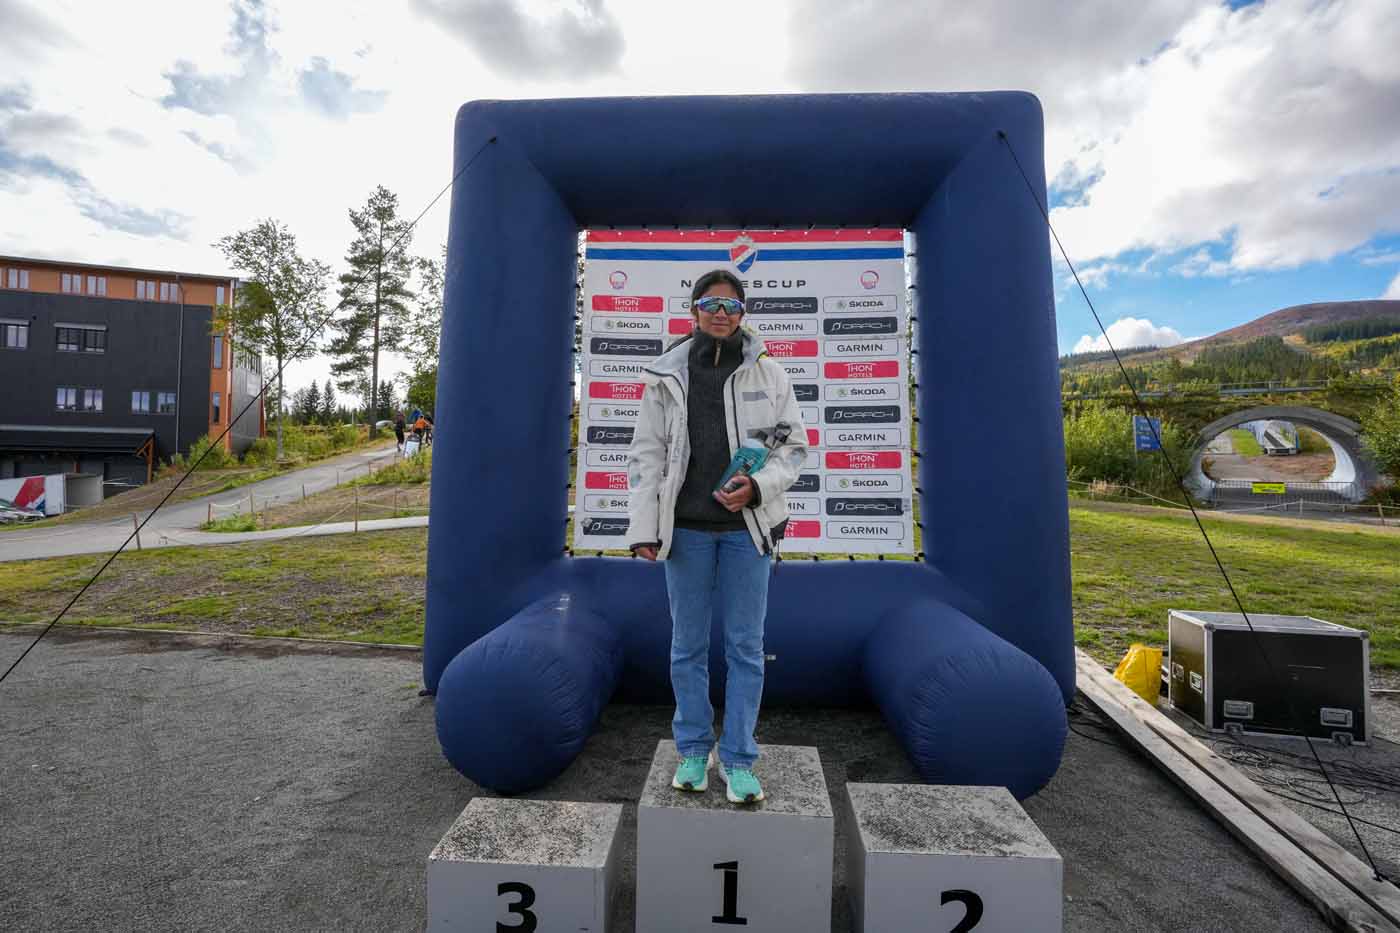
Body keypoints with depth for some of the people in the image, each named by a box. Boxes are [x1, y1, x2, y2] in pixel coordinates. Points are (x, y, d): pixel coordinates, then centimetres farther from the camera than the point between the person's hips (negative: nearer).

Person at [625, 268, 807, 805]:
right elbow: (646, 455, 2)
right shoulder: (666, 377, 4)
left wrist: (758, 487, -15)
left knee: (746, 645, 6)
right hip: (686, 528, 1)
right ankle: (693, 749, 29)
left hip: (746, 526, 0)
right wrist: (643, 527, -4)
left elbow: (794, 445, 4)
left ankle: (738, 759, 22)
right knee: (688, 644, 11)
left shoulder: (768, 374, 4)